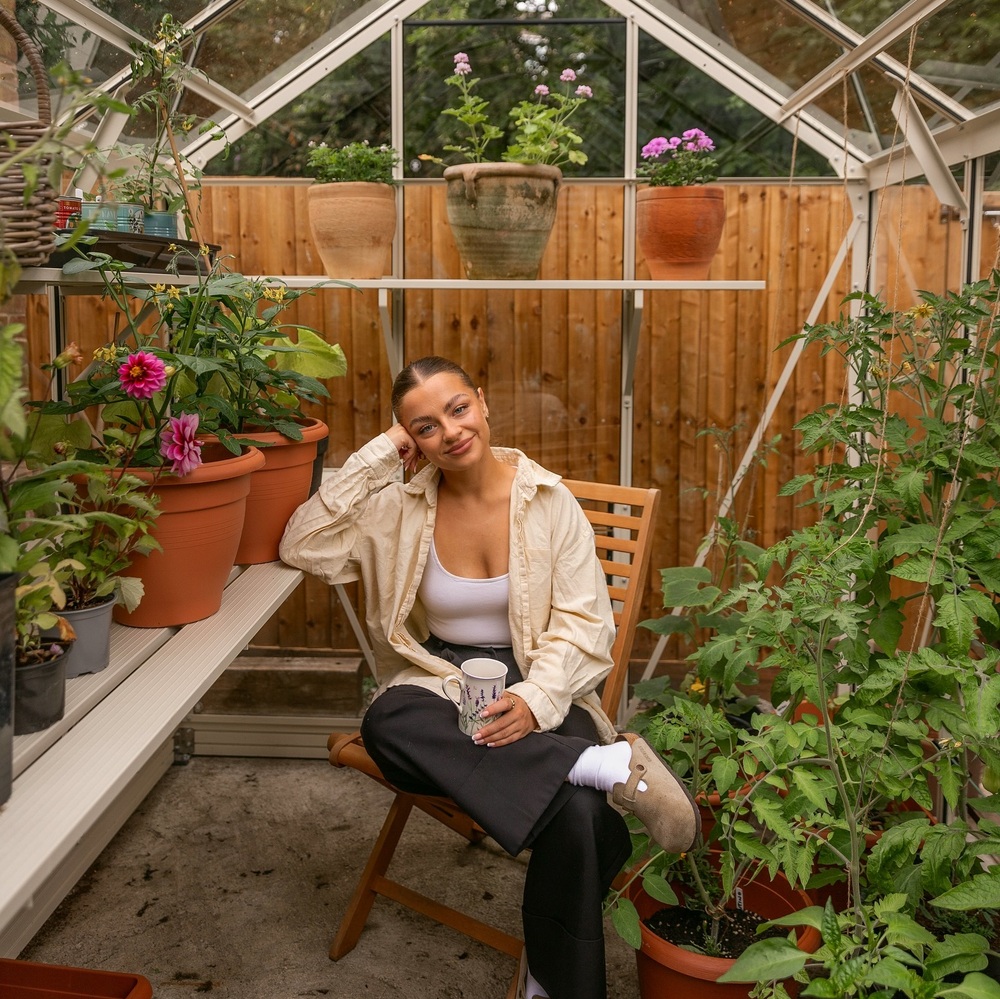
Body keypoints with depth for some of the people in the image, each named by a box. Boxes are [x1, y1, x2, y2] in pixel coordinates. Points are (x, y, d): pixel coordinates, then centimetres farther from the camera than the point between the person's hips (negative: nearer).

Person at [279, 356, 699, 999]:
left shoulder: (548, 500, -3)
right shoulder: (402, 507, 2)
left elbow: (582, 622, -7)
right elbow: (304, 547, -8)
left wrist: (534, 699, -25)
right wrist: (376, 460, -9)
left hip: (538, 683, -1)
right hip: (443, 677, 2)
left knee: (574, 815, -32)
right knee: (385, 723, -37)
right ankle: (607, 765, -36)